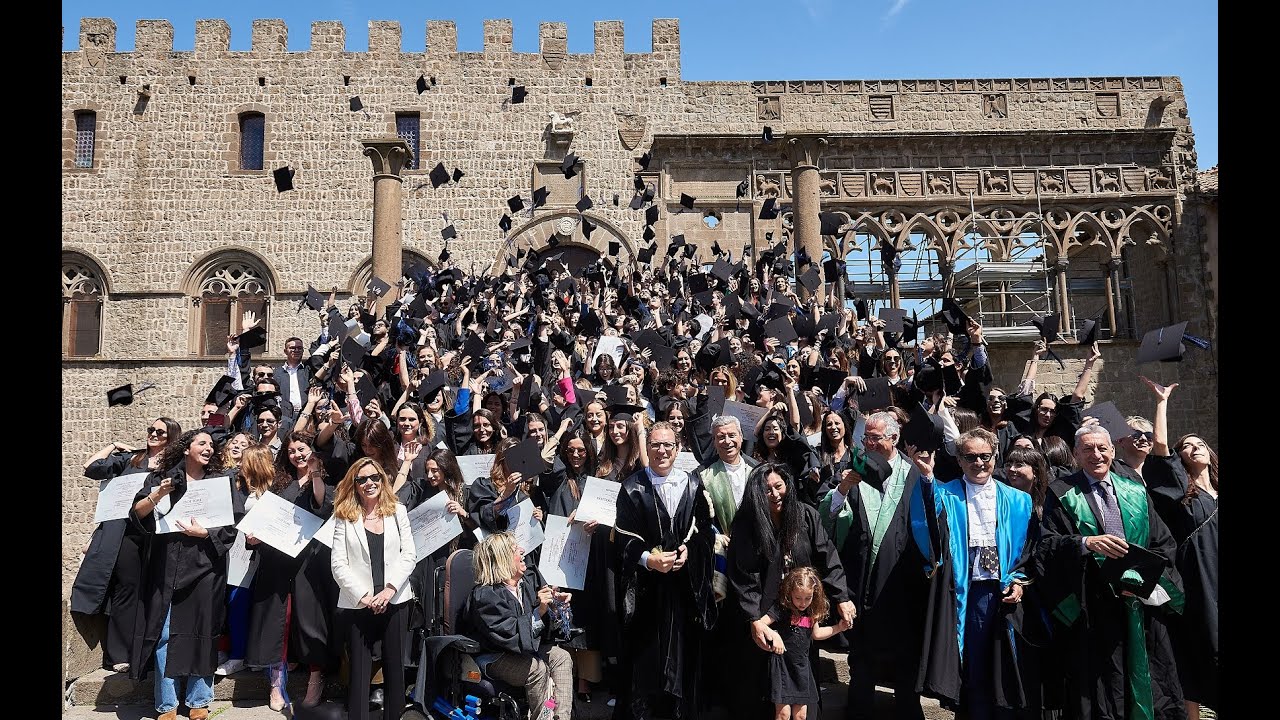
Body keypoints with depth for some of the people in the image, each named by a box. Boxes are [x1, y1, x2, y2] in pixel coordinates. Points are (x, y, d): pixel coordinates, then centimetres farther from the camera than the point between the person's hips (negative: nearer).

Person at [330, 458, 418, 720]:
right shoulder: (344, 516, 2)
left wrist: (389, 590, -11)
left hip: (395, 601, 2)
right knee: (359, 670, 3)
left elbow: (409, 555, 1)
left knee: (395, 666, 8)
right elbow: (338, 564, -4)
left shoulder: (398, 511, 7)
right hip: (358, 604, -1)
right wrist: (363, 595, -12)